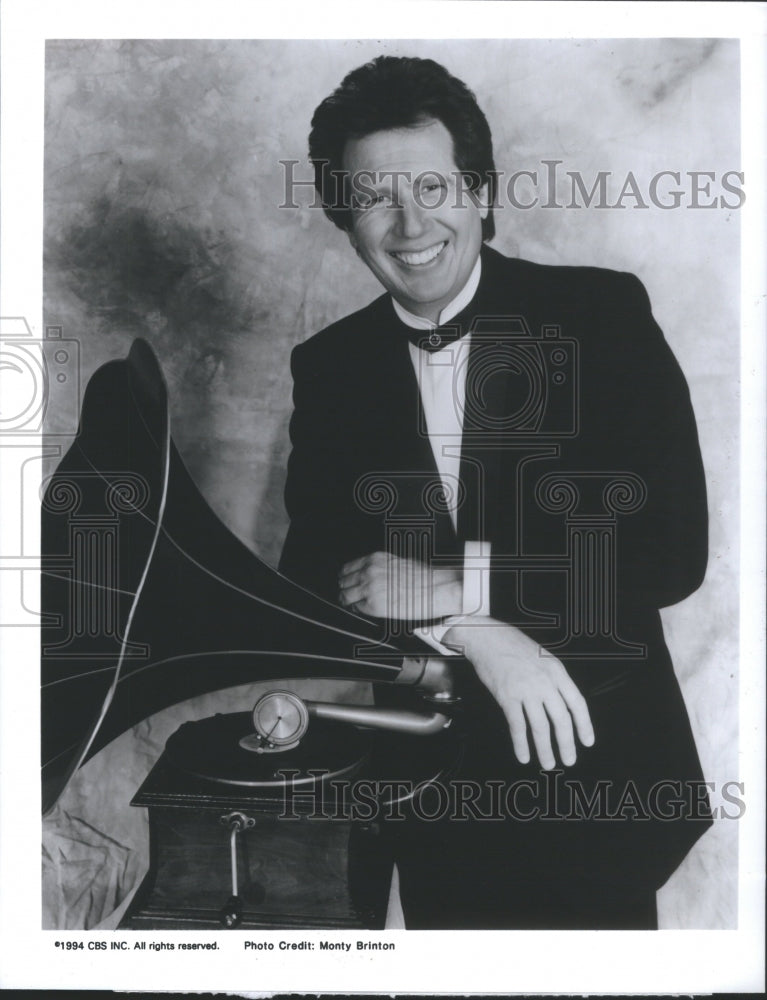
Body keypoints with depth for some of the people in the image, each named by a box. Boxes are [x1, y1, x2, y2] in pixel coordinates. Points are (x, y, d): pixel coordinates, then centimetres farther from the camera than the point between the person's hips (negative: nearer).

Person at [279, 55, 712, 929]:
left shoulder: (604, 314, -10)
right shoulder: (326, 367, -1)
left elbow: (674, 551, -14)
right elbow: (311, 575, -4)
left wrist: (451, 585, -20)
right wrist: (471, 631, -21)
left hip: (596, 762, -2)